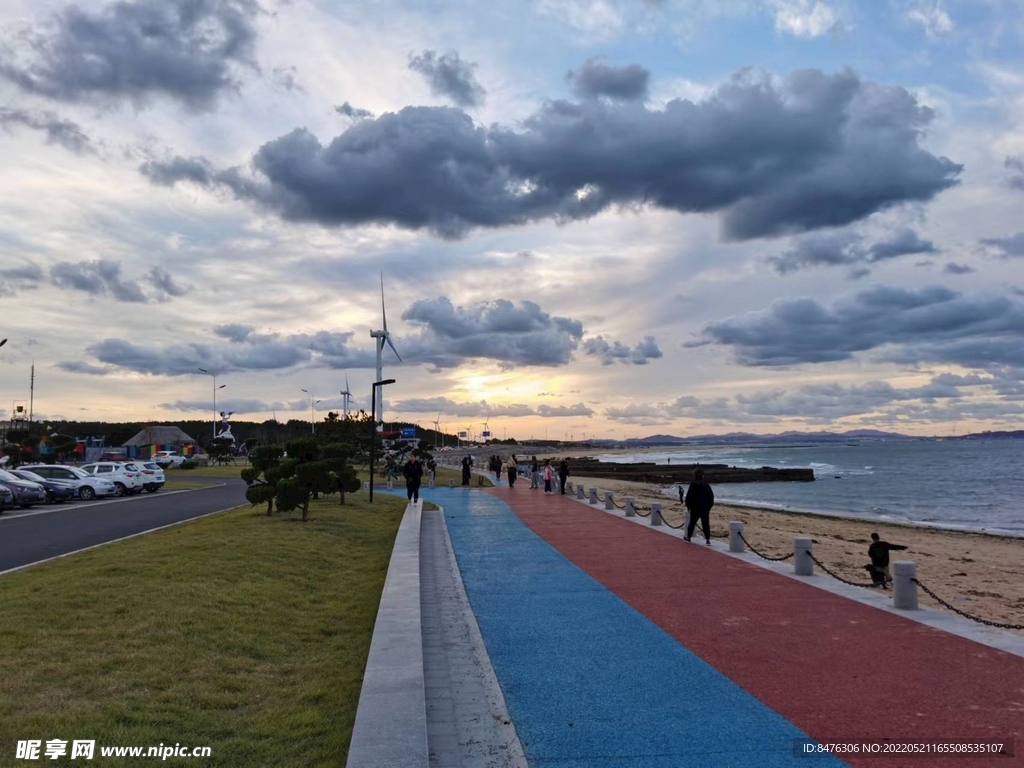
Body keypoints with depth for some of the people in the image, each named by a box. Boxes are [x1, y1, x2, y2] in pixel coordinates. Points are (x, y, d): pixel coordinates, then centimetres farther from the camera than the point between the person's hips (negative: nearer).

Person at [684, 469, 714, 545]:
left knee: (692, 522, 13)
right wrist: (709, 505, 14)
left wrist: (688, 505, 2)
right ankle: (708, 539, -7)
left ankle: (688, 537, 26)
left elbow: (689, 496, -10)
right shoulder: (707, 485, 2)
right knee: (706, 523, 2)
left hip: (695, 508, -3)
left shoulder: (693, 485, -11)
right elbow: (711, 496, 7)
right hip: (706, 508, 3)